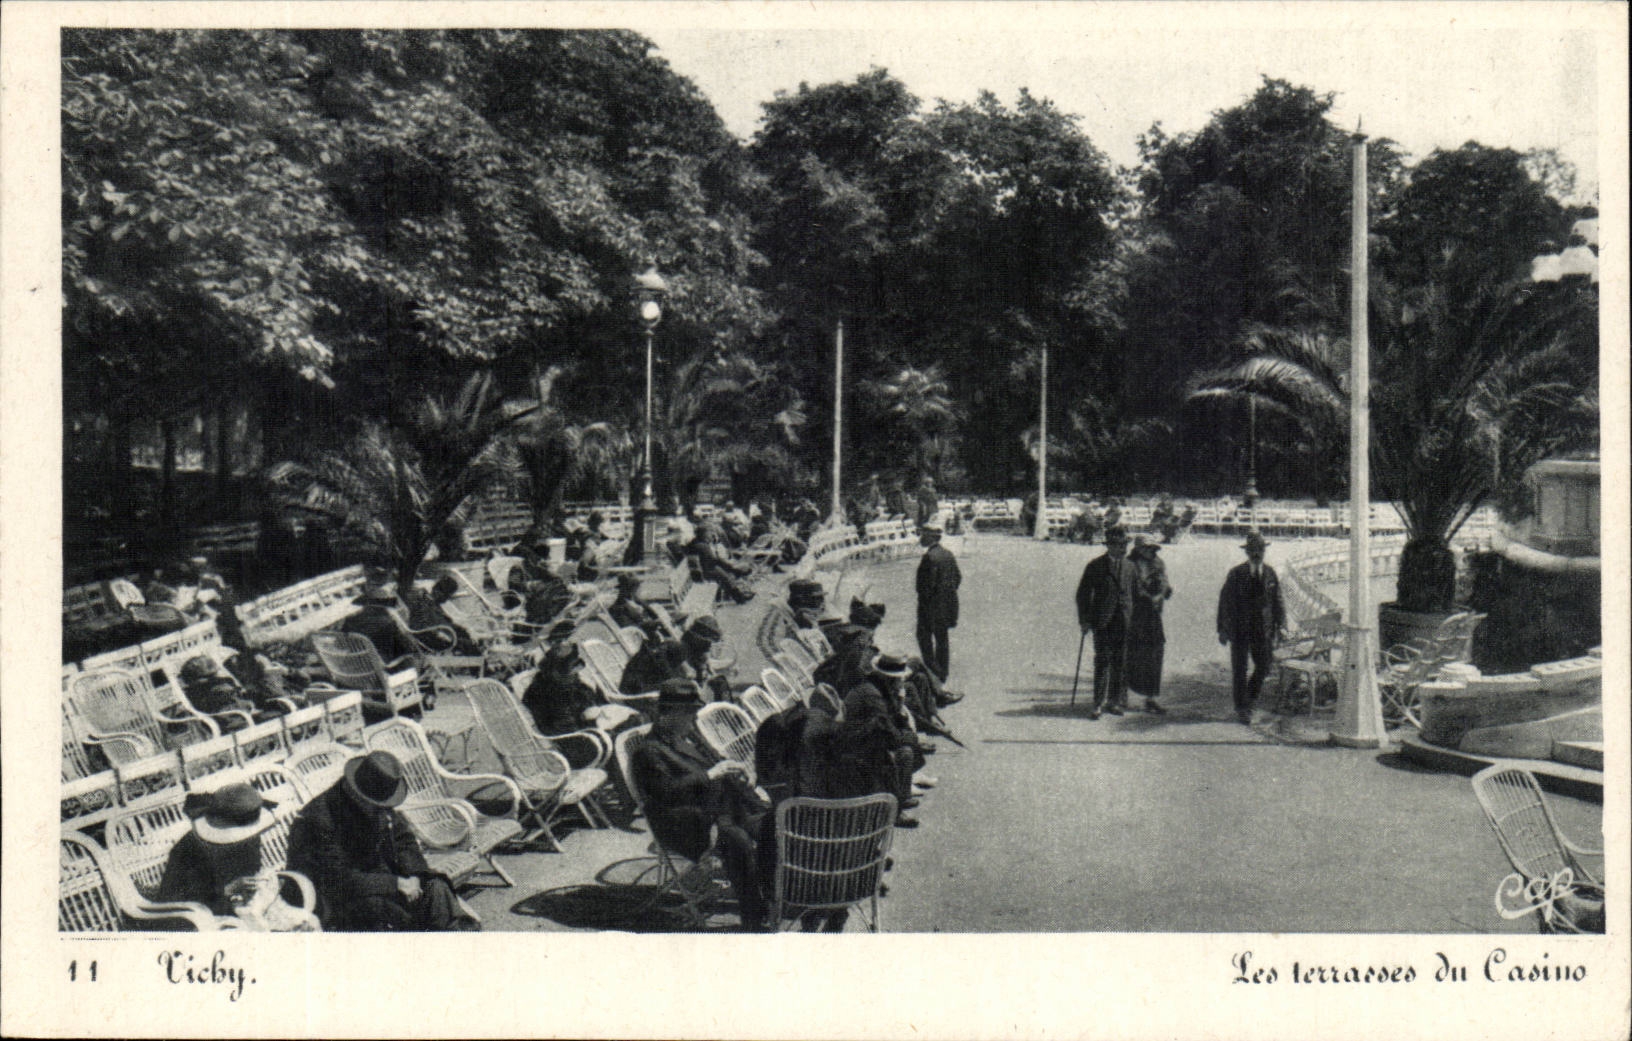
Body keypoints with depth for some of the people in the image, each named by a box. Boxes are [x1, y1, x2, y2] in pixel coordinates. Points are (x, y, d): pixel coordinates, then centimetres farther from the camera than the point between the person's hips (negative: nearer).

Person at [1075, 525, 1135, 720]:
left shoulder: (1129, 567, 11)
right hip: (1102, 621, -4)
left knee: (1120, 662, 4)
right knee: (1102, 661, -7)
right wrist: (1084, 620, -6)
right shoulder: (1095, 566, -1)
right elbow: (1083, 594, 0)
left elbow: (1133, 593, 17)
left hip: (1124, 621, 4)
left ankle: (1114, 701, 14)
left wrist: (1133, 618, 10)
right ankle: (1098, 704, -4)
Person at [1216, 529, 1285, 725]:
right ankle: (1241, 708, 13)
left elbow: (1277, 599, 8)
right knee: (1239, 669, 1)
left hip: (1262, 629, 3)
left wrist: (1280, 625, -1)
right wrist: (1223, 628, -9)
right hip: (1239, 628, -3)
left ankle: (1248, 700, 28)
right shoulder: (1236, 574, -5)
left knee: (1264, 666, 6)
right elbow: (1225, 601, -5)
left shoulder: (1270, 573, 5)